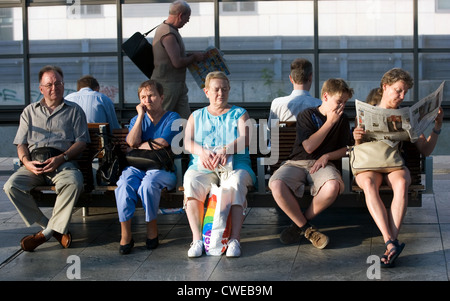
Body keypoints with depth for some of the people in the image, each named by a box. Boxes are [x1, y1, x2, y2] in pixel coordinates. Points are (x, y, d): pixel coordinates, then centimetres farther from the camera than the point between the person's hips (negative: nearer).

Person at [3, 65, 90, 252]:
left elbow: (81, 141, 6)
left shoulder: (74, 110, 17)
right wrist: (27, 163, -6)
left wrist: (60, 159, -11)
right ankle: (55, 228, -19)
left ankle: (47, 232, -26)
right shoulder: (30, 111, 24)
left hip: (63, 162, -2)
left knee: (73, 182, -37)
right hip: (34, 164, 2)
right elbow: (21, 143, 17)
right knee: (11, 186, -28)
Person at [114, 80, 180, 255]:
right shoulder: (137, 120, 20)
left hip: (163, 168, -3)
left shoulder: (172, 118, 6)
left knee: (149, 182, -37)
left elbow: (162, 142, -10)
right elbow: (132, 142, -1)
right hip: (137, 166, 4)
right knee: (124, 184, -30)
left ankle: (152, 228, -16)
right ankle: (125, 234, -25)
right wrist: (141, 115, 0)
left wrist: (140, 146, 2)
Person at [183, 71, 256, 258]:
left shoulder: (239, 114, 18)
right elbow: (187, 142, 7)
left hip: (235, 165, -1)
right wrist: (202, 152, -16)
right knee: (191, 182, -32)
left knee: (236, 183, -36)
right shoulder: (196, 116, 23)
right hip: (202, 167, 1)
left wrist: (226, 150, -20)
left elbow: (245, 139, 0)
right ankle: (197, 239, -33)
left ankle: (235, 239, -38)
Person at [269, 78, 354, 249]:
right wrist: (330, 122, -9)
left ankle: (300, 222, -12)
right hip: (297, 163, -2)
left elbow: (345, 149, 14)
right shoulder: (306, 115, 1)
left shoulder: (342, 120, 13)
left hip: (322, 164, 2)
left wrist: (327, 156, -7)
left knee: (333, 186, -37)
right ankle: (307, 229, -16)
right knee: (276, 185, -35)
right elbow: (309, 146, -9)